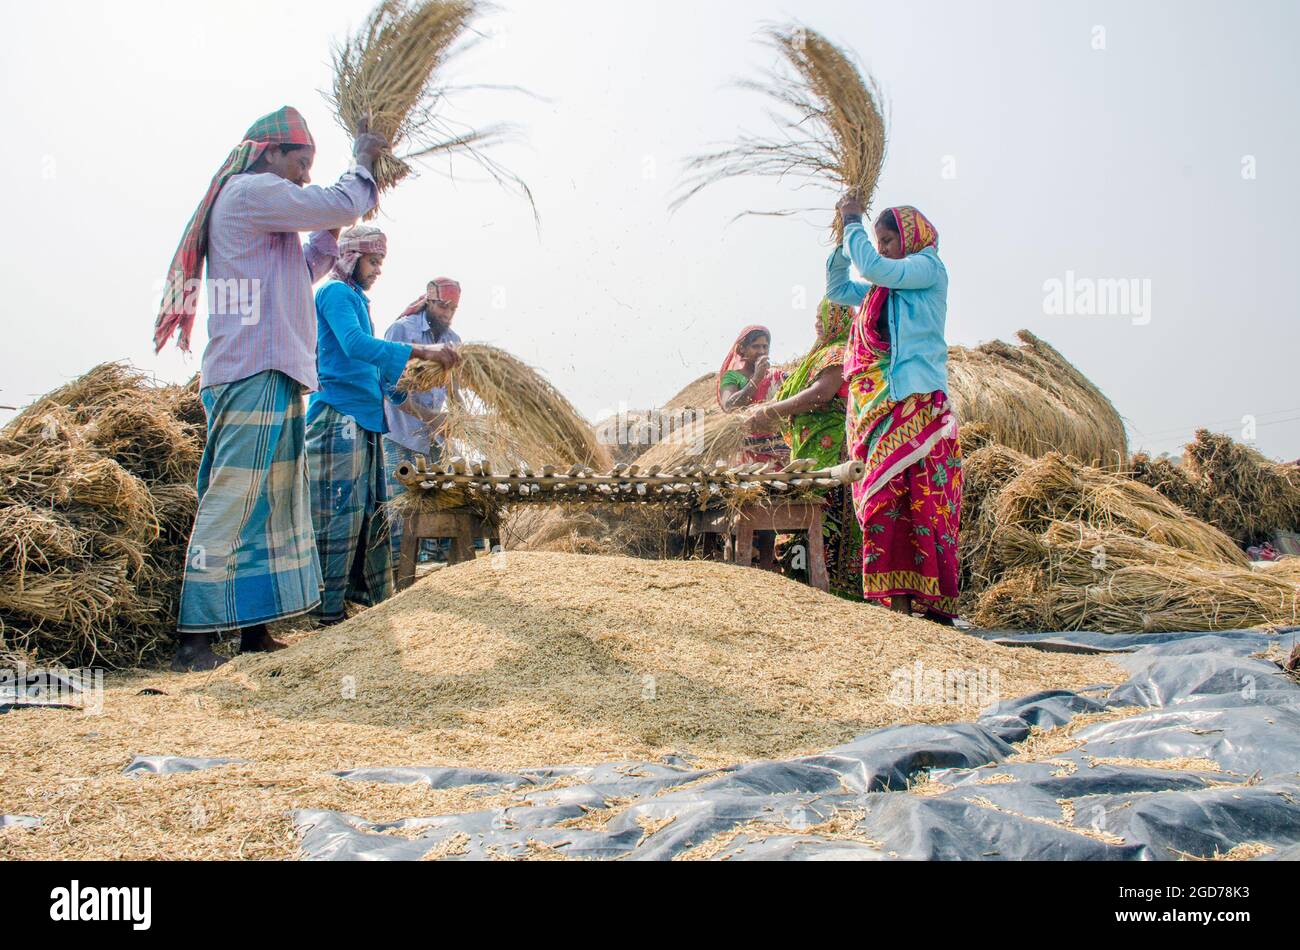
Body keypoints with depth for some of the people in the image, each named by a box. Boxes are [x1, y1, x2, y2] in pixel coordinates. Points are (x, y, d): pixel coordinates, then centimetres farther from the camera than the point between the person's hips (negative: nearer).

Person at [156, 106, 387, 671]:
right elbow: (342, 205, -9)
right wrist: (362, 164, 10)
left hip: (271, 376, 10)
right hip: (254, 376, -10)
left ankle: (254, 630, 14)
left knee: (275, 505, 10)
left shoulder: (256, 205, 25)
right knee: (231, 502, -12)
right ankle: (194, 638, -10)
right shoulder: (251, 190, -5)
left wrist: (336, 228, 21)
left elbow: (305, 271, 31)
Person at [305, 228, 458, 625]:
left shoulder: (357, 299, 22)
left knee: (372, 514, 12)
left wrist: (396, 384, 15)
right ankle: (329, 613, -5)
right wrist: (420, 351, -29)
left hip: (364, 419, 10)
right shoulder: (335, 293, -7)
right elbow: (354, 343, -25)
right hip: (338, 417, -10)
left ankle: (377, 599, 19)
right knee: (339, 514, -9)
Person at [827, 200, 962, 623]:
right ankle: (899, 599, 0)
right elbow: (837, 289, 32)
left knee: (921, 499, -11)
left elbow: (872, 267, -12)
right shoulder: (882, 286, 25)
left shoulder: (928, 267, 1)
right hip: (877, 406, 8)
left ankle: (937, 604, -9)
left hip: (915, 402, -8)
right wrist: (844, 238, 21)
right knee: (883, 499, 0)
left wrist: (853, 223, 2)